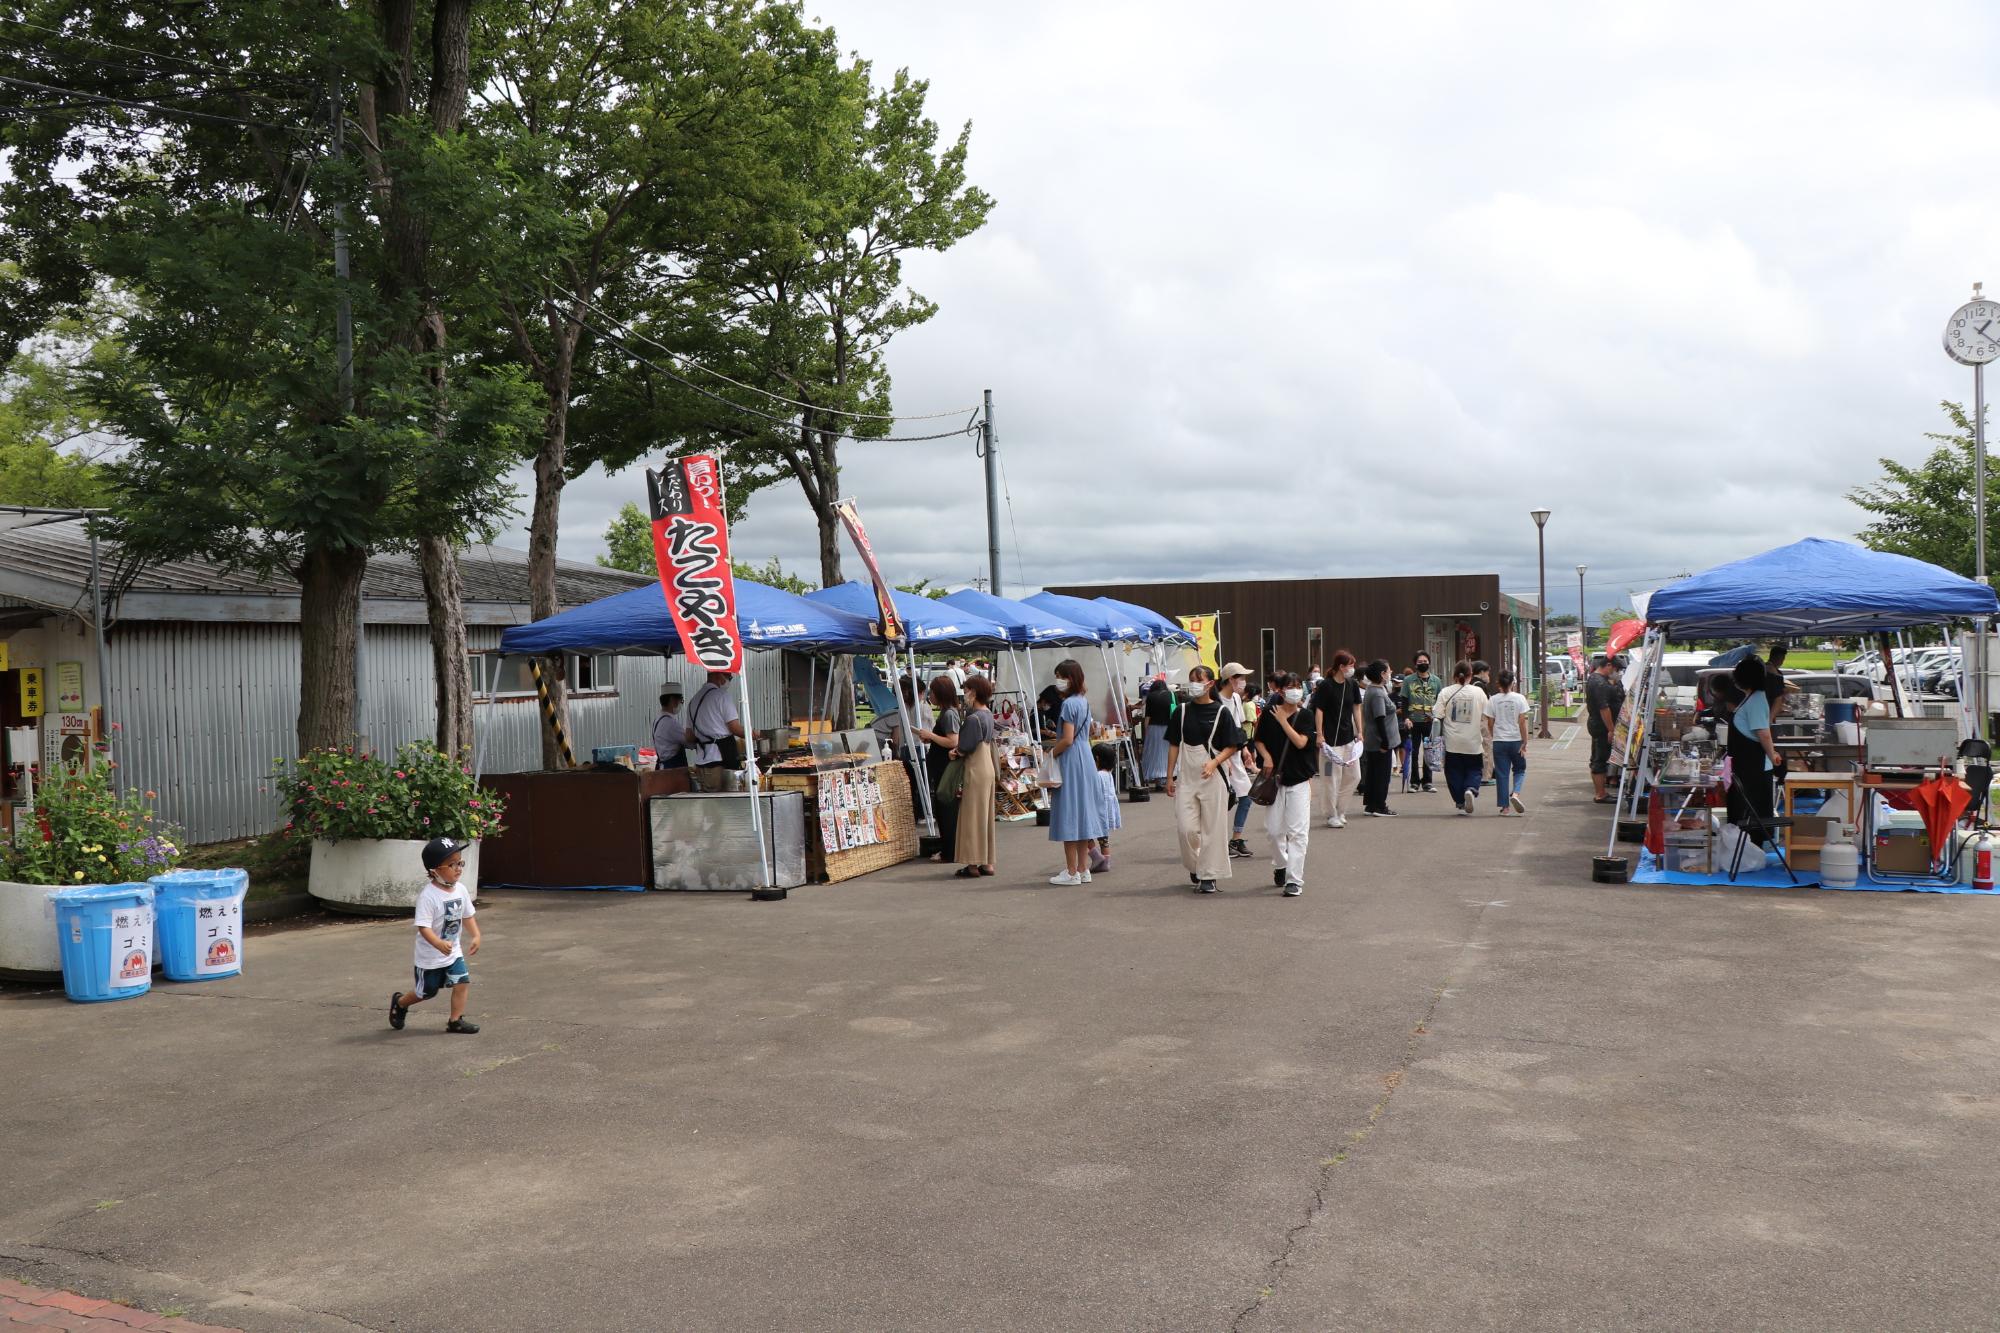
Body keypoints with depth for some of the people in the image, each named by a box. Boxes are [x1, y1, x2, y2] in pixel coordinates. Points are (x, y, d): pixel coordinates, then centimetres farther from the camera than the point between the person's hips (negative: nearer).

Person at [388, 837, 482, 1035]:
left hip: (453, 951, 6)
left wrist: (475, 936, -4)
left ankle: (455, 1020, 6)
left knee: (463, 981, -7)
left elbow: (468, 916, 9)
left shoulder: (460, 890, -4)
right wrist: (439, 944, -42)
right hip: (430, 955, -6)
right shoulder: (428, 896, -26)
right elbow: (423, 927, -29)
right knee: (427, 991, 11)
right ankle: (400, 1002, 40)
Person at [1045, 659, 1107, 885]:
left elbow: (1067, 739, -20)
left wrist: (1051, 752, -6)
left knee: (1068, 815, -4)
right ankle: (1083, 869, 17)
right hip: (1085, 760, 9)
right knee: (1081, 811, 12)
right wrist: (1055, 745, 15)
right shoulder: (1084, 701, 12)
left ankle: (1071, 872, -1)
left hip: (1070, 763, -9)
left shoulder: (1069, 704, -16)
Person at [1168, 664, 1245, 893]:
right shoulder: (1182, 711, 6)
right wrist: (1169, 776, 7)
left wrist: (1214, 762, -18)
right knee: (1186, 828, -2)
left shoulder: (1221, 712, -2)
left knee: (1212, 827, -1)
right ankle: (1195, 867, 22)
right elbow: (1174, 745, 10)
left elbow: (1231, 746, -1)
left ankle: (1208, 875, 9)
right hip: (1186, 776, 2)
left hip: (1213, 777, -2)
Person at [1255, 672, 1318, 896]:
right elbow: (1259, 741, 12)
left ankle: (1294, 880, -7)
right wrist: (1266, 756, -6)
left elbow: (1300, 742, -14)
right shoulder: (1269, 715, 3)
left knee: (1297, 831, -7)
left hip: (1300, 779, -2)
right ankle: (1280, 865, 33)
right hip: (1275, 778, 2)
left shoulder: (1305, 716, -1)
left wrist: (1283, 720, -12)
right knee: (1274, 829, 6)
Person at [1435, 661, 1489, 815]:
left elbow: (1438, 717, -4)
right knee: (1474, 770, 14)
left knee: (1454, 773, 11)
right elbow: (1485, 718, 1)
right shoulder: (1479, 692, -2)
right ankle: (1471, 789, -14)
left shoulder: (1445, 692, -3)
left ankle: (1461, 803, 9)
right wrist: (1486, 737, 13)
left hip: (1452, 743, 0)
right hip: (1473, 742, 0)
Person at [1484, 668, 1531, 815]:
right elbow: (1522, 723, -9)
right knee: (1519, 769, 17)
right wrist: (1524, 742, -4)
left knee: (1502, 774, 6)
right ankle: (1515, 793, -10)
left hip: (1499, 741, 1)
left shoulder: (1493, 700, -2)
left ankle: (1505, 806, 6)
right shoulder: (1519, 698, -6)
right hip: (1516, 740, -1)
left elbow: (1490, 724, 2)